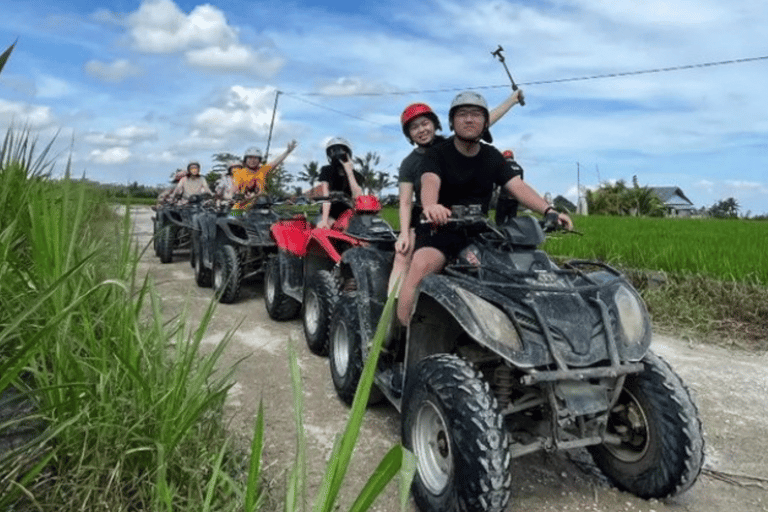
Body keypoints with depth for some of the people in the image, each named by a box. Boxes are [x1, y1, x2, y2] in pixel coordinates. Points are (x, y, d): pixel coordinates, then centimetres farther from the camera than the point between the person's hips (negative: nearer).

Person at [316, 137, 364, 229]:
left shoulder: (356, 176, 1)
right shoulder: (326, 170, 0)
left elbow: (357, 196, -18)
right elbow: (326, 196, -13)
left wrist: (349, 172, -21)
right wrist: (324, 220, -27)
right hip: (330, 212, -1)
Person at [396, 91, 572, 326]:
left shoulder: (492, 157, 13)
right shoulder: (437, 154, -2)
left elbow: (518, 186, 1)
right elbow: (430, 182, -24)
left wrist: (548, 210, -18)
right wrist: (430, 206, -49)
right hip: (440, 228, -5)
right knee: (421, 266, -33)